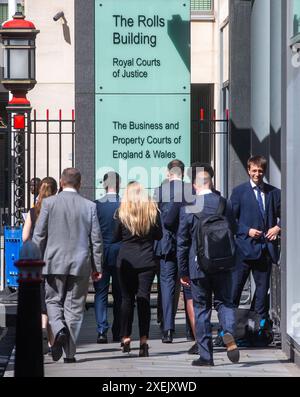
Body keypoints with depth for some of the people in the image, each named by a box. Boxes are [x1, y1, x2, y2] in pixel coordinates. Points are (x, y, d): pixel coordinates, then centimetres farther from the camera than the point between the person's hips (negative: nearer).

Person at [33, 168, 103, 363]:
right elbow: (96, 239, 2)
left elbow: (39, 235, -1)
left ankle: (59, 330, -16)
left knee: (53, 301, 13)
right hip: (81, 264, 1)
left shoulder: (49, 203, -3)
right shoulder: (89, 206, 1)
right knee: (74, 306, 6)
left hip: (55, 262, -1)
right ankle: (70, 353, 5)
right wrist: (97, 267, 9)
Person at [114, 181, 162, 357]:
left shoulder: (122, 212, -5)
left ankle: (126, 338, 14)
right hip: (147, 261, 0)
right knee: (144, 298, 0)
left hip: (126, 261, 0)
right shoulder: (153, 211, -2)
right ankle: (144, 340, -7)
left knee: (127, 298, 10)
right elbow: (159, 235, 6)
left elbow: (116, 237, 4)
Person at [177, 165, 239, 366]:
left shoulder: (187, 208, -8)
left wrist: (183, 271, 3)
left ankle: (206, 355, 7)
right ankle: (229, 332, -17)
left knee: (202, 308, 7)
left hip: (198, 266, -1)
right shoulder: (224, 204, -2)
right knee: (224, 302, 13)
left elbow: (182, 242, -4)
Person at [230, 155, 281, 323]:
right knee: (235, 286, -5)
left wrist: (278, 227, -4)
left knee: (263, 287, 9)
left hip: (266, 248, 3)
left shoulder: (274, 193, 10)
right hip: (245, 247, -3)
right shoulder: (239, 191, 2)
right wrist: (247, 231, -12)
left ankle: (262, 324, 16)